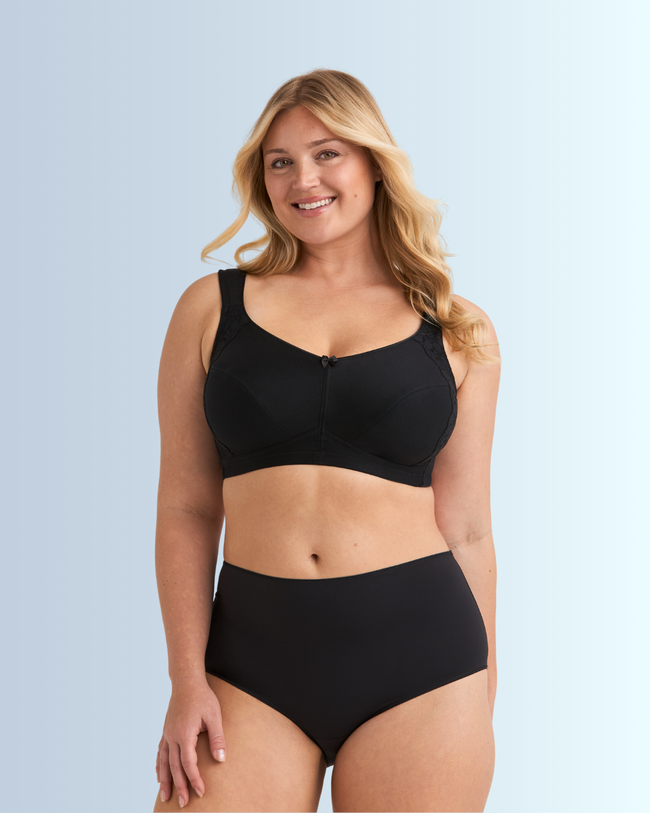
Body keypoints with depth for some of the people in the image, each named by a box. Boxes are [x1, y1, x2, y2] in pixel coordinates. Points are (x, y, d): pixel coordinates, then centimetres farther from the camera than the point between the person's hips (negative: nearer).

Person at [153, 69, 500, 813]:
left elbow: (467, 530, 8)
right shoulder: (213, 307, 6)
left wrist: (482, 700, 10)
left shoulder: (457, 332, 7)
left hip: (416, 651, 0)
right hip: (251, 652, 0)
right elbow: (185, 507, 4)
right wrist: (187, 679, -2)